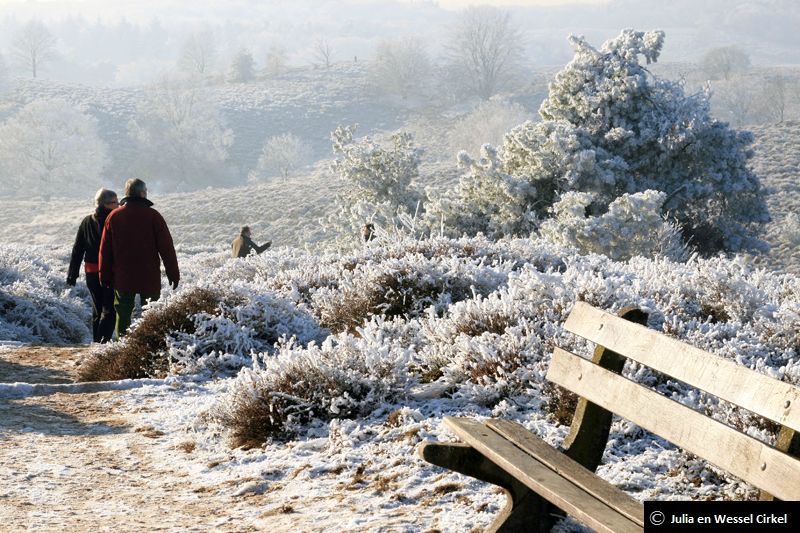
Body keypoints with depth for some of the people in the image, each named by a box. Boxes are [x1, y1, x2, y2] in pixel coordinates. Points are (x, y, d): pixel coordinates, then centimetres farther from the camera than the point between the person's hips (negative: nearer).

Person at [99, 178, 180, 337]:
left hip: (122, 278, 2)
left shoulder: (113, 217, 2)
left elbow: (105, 249, 6)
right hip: (149, 278, -2)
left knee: (123, 314, 8)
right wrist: (173, 274, 0)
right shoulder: (152, 216, -7)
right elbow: (166, 247, -7)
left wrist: (105, 276, 14)